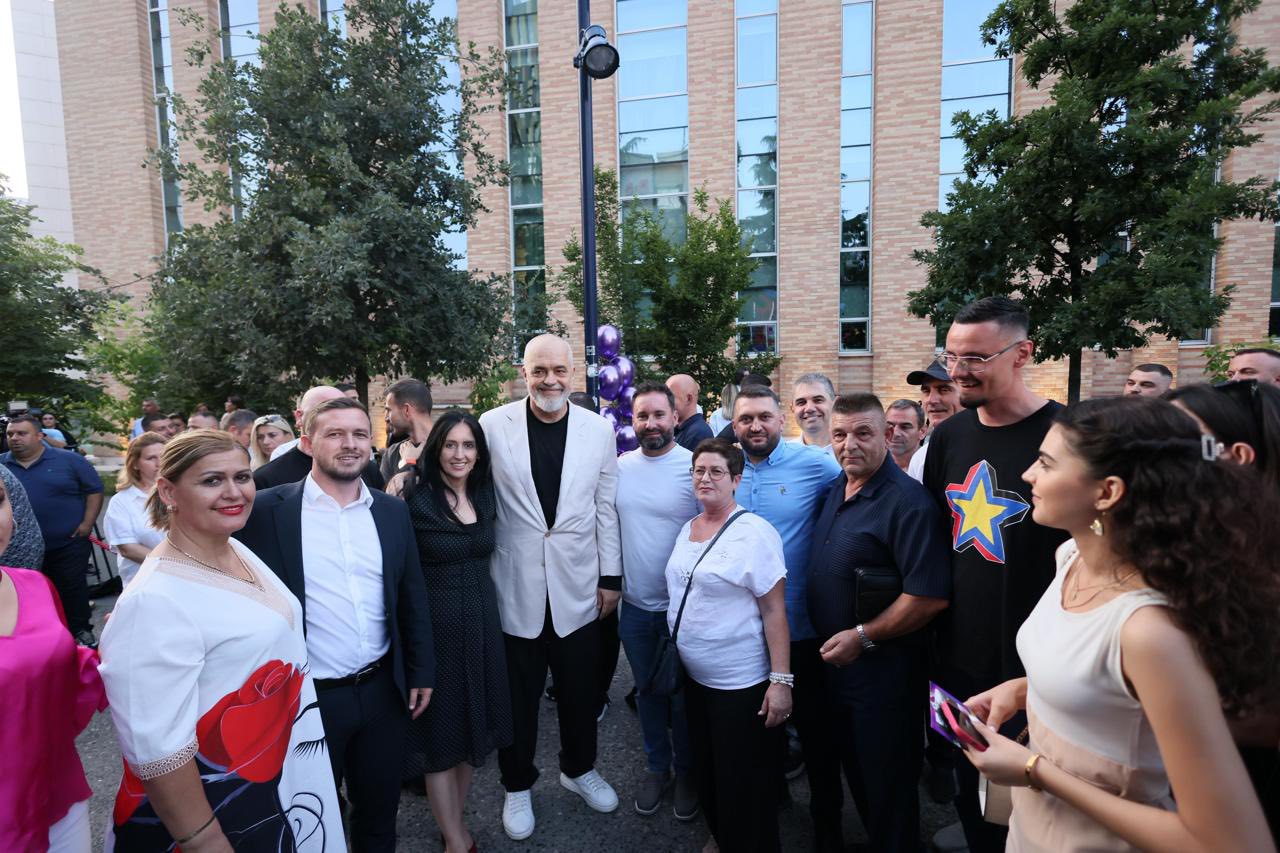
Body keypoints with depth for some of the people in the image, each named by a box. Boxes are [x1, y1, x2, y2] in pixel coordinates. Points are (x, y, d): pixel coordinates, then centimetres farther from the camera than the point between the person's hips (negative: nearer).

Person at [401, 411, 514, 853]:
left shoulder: (485, 496, 3)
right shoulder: (415, 499, -14)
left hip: (482, 622, 6)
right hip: (434, 625, -6)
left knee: (474, 723, 17)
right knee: (440, 731, 8)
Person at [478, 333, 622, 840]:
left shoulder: (599, 430, -3)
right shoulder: (493, 426, -7)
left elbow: (605, 508, 2)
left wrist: (610, 577, 3)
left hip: (577, 586, 2)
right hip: (515, 587, -1)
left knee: (580, 689, 19)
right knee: (518, 696, 16)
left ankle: (579, 769, 46)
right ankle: (517, 786, 41)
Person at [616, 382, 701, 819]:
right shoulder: (619, 466, -2)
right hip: (634, 605, 4)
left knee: (683, 698, 15)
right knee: (648, 691, 21)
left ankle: (687, 772, 39)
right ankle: (656, 766, 43)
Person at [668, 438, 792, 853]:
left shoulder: (754, 532, -17)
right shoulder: (686, 529, 4)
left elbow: (774, 610, -18)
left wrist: (781, 680, -19)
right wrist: (680, 654, 16)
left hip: (742, 684, -7)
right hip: (694, 677, 7)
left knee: (744, 787, 9)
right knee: (706, 772, 24)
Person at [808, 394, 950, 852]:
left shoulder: (908, 502, -21)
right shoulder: (833, 490, 3)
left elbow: (930, 597, -27)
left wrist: (862, 637, -20)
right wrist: (830, 643, 9)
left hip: (882, 670, -8)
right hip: (835, 661, 8)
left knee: (887, 785, 12)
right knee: (854, 769, 25)